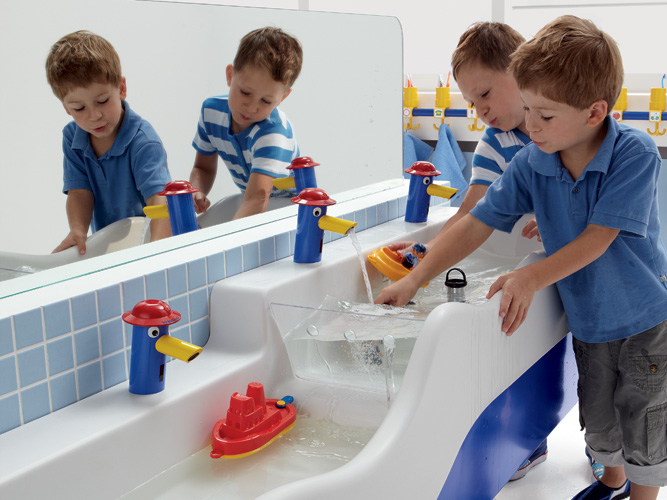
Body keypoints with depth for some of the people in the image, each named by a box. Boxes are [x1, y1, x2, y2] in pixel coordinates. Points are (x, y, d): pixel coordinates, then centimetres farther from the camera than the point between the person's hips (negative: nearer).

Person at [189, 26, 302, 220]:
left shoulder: (274, 131, -29)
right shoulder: (212, 110, -9)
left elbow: (257, 198, -41)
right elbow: (203, 167, 6)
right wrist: (196, 194, -16)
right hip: (246, 206, 6)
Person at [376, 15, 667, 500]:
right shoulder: (532, 162, -13)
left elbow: (598, 239, -28)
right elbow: (477, 224, -12)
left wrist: (532, 277, -38)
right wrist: (414, 280, -19)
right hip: (587, 320, 4)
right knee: (598, 419, 21)